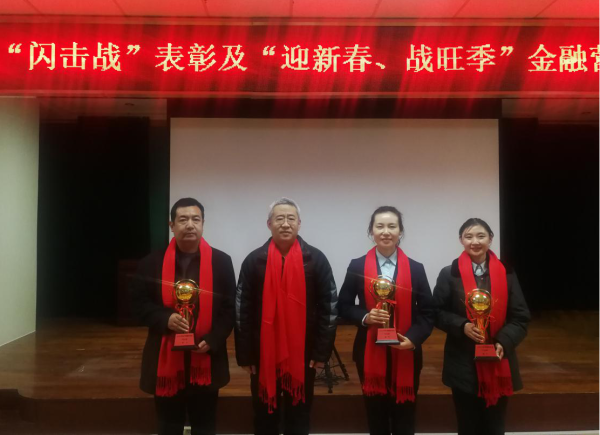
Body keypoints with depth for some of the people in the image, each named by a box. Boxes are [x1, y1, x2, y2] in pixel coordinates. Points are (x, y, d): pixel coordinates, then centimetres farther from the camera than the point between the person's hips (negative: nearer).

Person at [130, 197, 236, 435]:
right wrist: (165, 319, -16)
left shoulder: (221, 261, -1)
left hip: (206, 361, 0)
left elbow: (230, 308, 0)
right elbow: (138, 303, 3)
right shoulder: (152, 262, 0)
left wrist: (212, 341, -13)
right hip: (165, 360, 0)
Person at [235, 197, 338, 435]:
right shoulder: (254, 260, -2)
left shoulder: (316, 259, -2)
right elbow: (242, 310, 0)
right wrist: (245, 354, -3)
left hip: (302, 355, 0)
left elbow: (329, 306, -1)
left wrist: (322, 351, -4)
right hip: (263, 355, 1)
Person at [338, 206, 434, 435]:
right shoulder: (357, 267, 0)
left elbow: (428, 313, 3)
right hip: (370, 353, 0)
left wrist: (413, 338, -13)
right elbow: (343, 306, 4)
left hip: (406, 354, 1)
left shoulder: (416, 269, 2)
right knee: (376, 415, 11)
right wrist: (365, 317, -15)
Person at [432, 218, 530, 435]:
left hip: (499, 365, 2)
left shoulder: (506, 274, 1)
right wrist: (462, 326, -18)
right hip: (463, 365, -1)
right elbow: (437, 312, -1)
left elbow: (521, 317, 1)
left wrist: (504, 342, -14)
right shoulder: (449, 274, -3)